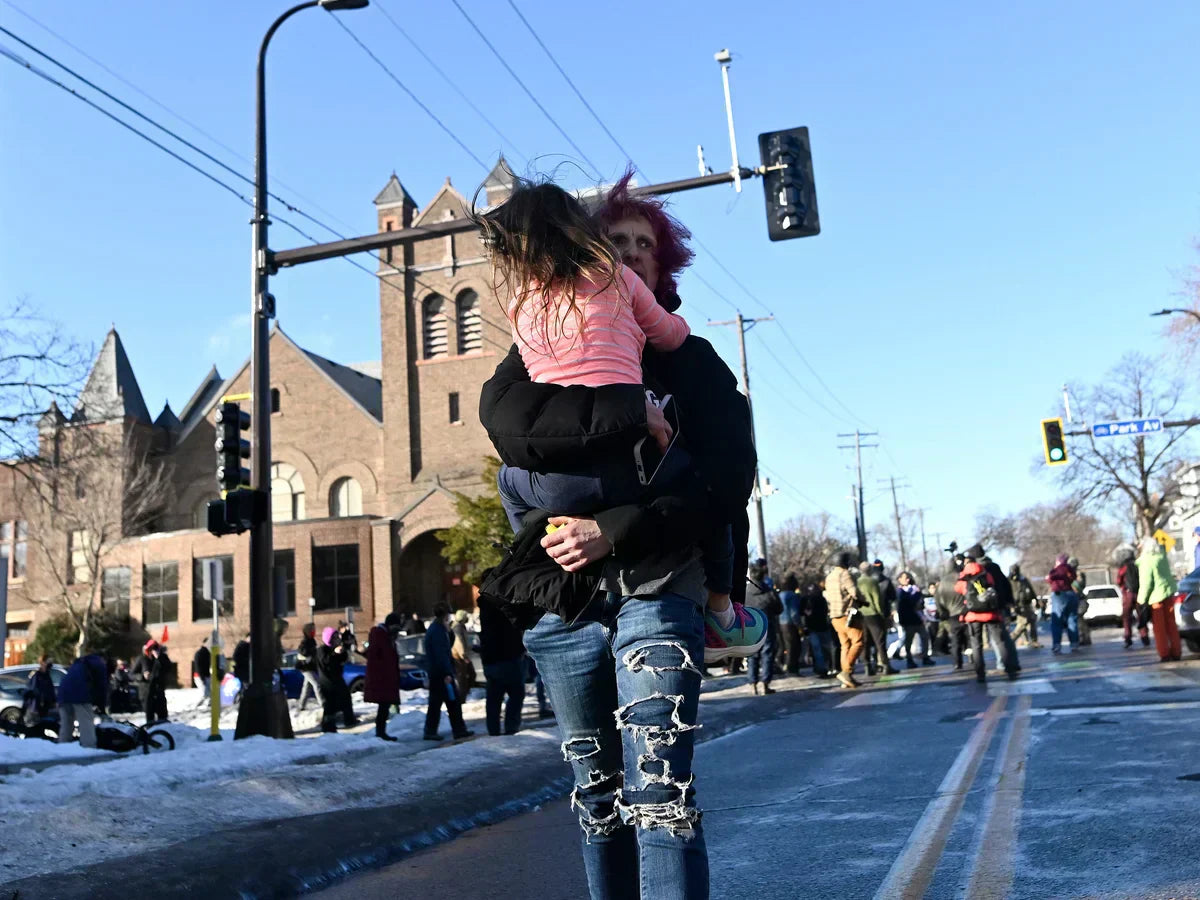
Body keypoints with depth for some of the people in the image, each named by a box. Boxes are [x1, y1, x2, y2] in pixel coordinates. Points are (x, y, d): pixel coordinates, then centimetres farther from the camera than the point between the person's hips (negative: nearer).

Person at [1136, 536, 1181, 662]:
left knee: (1159, 627, 3)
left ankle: (1164, 654, 4)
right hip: (1169, 592, 6)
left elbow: (1146, 584, -16)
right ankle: (1176, 653, 15)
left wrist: (1141, 600, -8)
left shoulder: (1146, 562, -17)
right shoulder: (1162, 556, 2)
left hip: (1156, 596, -6)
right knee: (1171, 624, 13)